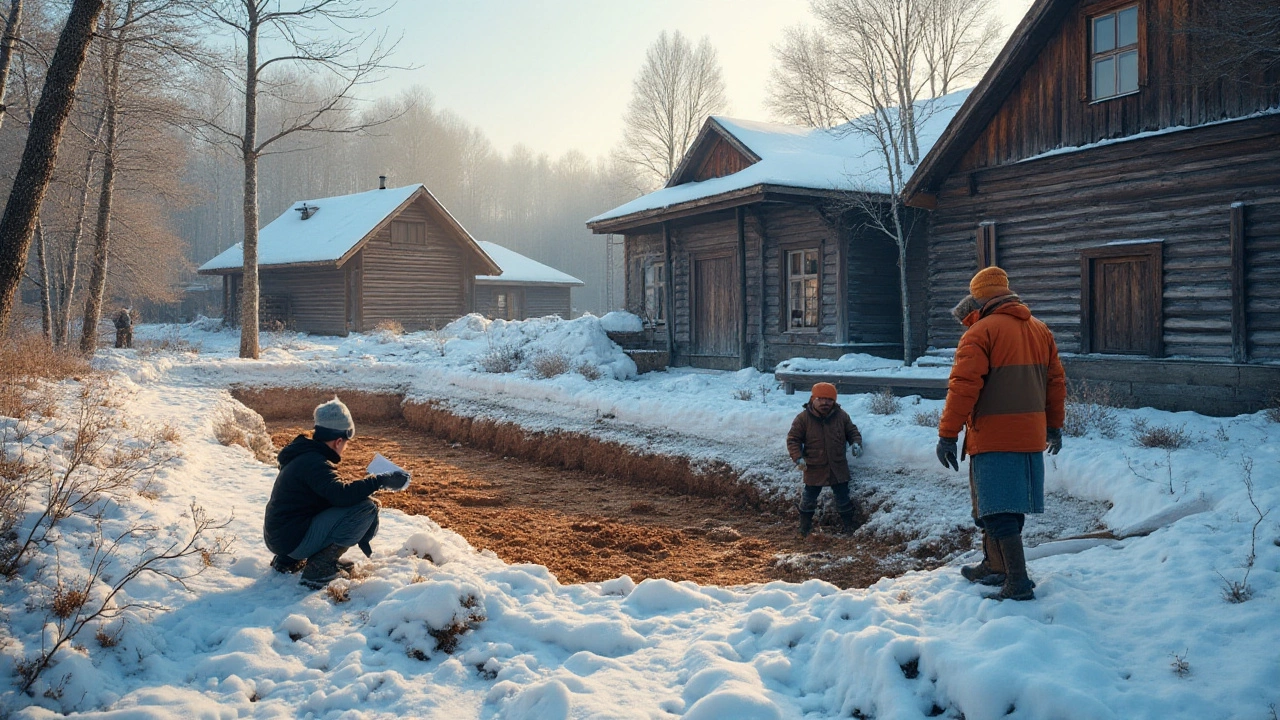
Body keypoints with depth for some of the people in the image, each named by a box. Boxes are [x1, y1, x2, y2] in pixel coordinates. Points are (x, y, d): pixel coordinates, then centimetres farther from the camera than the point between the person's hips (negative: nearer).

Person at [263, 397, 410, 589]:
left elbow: (335, 494, 19)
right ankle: (319, 568, -10)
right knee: (366, 507, -15)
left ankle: (289, 560, 19)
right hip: (293, 540, -10)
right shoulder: (314, 462, -17)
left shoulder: (305, 455, 14)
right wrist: (380, 481, -25)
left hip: (278, 536, 10)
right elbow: (342, 494, -33)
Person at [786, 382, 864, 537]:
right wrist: (798, 457, -21)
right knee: (809, 499, 10)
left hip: (838, 467, 2)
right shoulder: (803, 418, -12)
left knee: (843, 497, 11)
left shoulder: (841, 415, -4)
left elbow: (852, 431, 9)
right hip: (814, 468, -2)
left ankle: (847, 525, 27)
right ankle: (805, 527, 27)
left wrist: (856, 443, -12)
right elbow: (793, 439, -8)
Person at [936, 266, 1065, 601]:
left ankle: (1018, 583, -6)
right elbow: (1056, 382, 17)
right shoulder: (1040, 330, 12)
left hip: (994, 436, -8)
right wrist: (1054, 426, 26)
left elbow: (964, 387, -16)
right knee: (1007, 507, 18)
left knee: (999, 511, -4)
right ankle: (994, 567, 30)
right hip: (1031, 434, 8)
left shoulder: (981, 331, -10)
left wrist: (947, 434, -13)